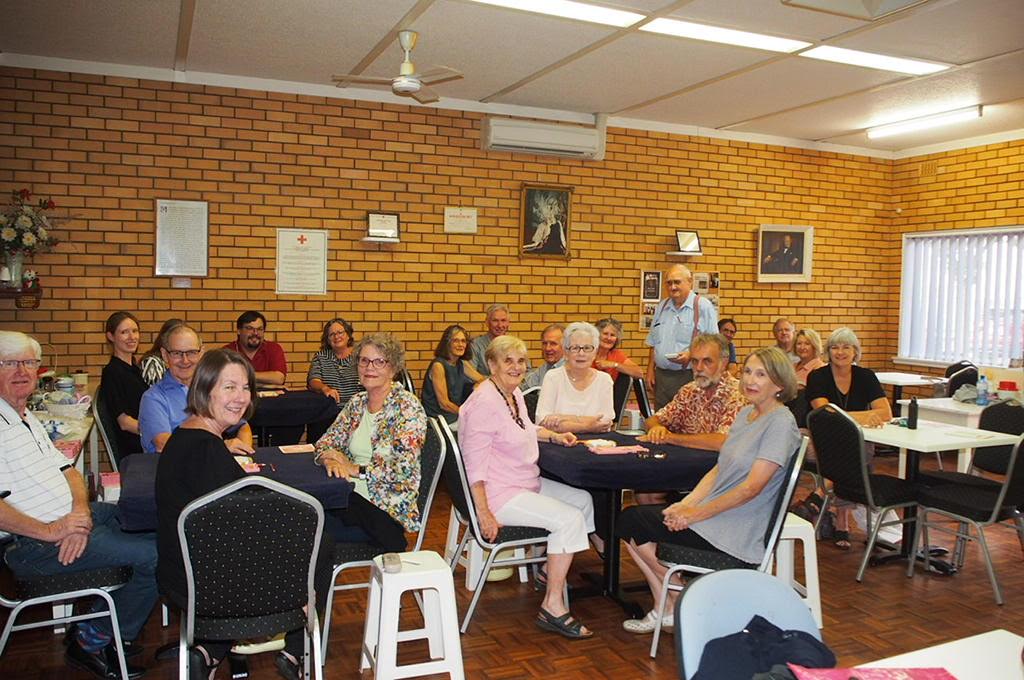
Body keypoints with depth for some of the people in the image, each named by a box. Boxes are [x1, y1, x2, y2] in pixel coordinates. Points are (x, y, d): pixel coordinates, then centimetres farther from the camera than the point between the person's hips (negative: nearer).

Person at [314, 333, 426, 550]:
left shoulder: (407, 406, -10)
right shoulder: (357, 403, 12)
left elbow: (404, 469, -18)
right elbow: (325, 443, 11)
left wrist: (355, 469, -16)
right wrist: (330, 460, -12)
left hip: (389, 508, -6)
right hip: (351, 493, 6)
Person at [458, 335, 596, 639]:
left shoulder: (515, 393, 9)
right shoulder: (484, 403, -22)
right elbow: (474, 464, -24)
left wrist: (555, 435, 15)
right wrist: (484, 515, -26)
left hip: (528, 483, 11)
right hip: (500, 494, -11)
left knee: (583, 500, 14)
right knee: (569, 519, -20)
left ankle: (550, 569, 27)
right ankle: (553, 607, -11)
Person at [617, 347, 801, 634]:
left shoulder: (781, 423, -15)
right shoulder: (746, 414, 12)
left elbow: (751, 487, -20)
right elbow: (718, 470, 10)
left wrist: (697, 514, -17)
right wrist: (686, 505, -4)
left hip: (738, 534, -9)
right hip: (715, 514, 9)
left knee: (633, 522, -11)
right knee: (631, 518, -1)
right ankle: (665, 609, 7)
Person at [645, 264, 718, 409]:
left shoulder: (703, 306, -5)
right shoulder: (662, 307, 14)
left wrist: (690, 354, -21)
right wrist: (650, 370, 12)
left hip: (688, 377, -5)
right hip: (661, 375, 6)